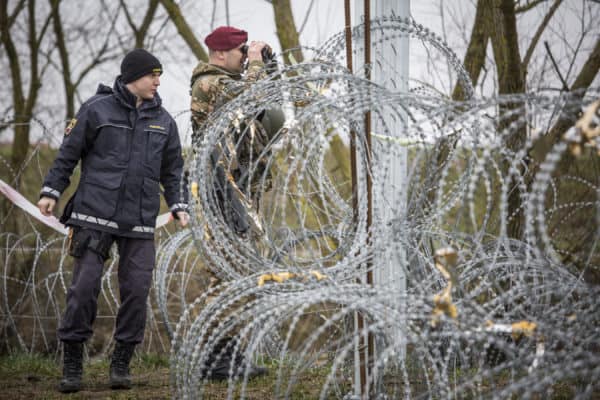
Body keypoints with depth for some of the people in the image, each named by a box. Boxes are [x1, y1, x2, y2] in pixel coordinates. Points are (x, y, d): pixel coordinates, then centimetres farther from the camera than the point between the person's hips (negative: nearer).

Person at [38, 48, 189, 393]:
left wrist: (179, 205, 7)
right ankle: (73, 362, 5)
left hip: (141, 223, 3)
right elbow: (69, 152, 6)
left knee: (137, 290, -2)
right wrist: (51, 191, 1)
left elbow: (173, 170, 19)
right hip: (95, 215, -3)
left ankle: (122, 363, 12)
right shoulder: (98, 109, 2)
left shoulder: (163, 121, 13)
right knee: (85, 286, -7)